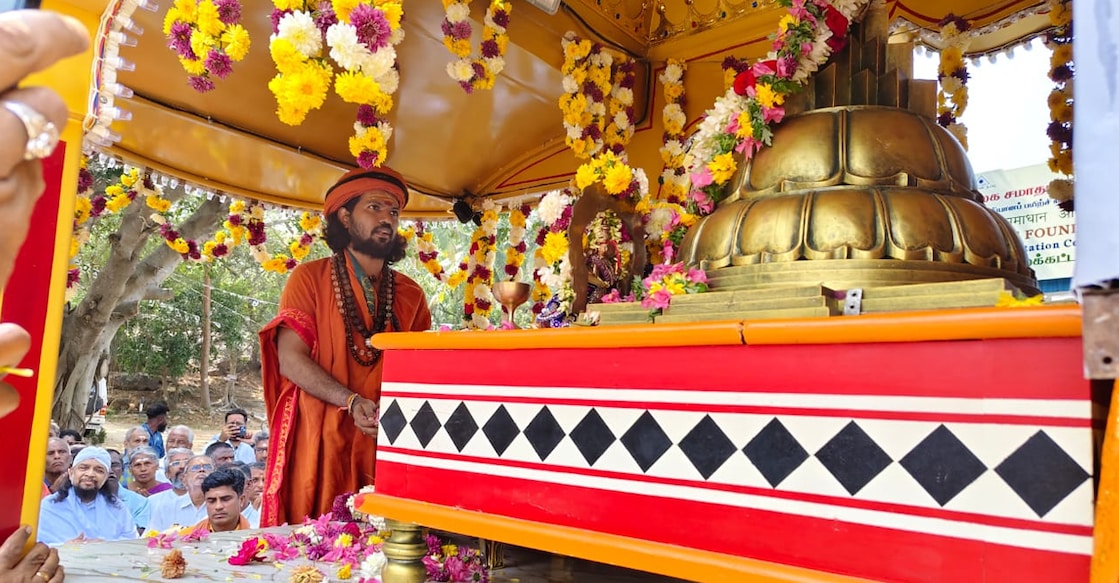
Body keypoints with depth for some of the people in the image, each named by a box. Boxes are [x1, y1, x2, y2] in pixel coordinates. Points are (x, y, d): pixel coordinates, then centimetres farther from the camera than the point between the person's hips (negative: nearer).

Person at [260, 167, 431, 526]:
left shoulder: (410, 294, 10)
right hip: (318, 445, -2)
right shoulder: (310, 278, 1)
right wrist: (352, 402, -20)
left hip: (387, 447, 3)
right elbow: (291, 360, -8)